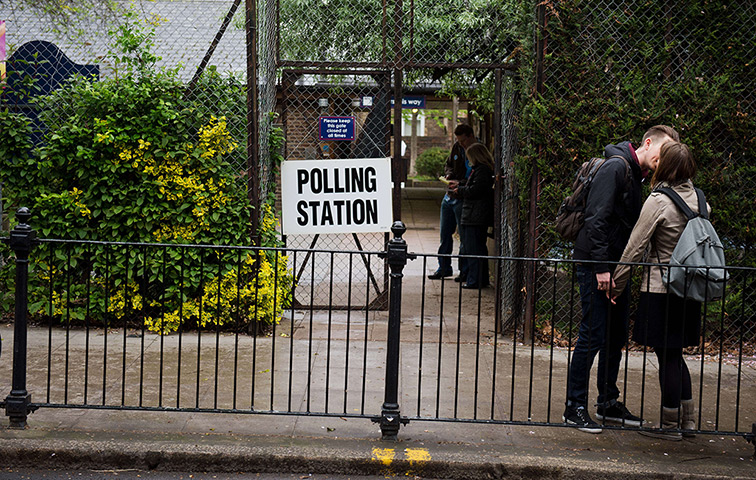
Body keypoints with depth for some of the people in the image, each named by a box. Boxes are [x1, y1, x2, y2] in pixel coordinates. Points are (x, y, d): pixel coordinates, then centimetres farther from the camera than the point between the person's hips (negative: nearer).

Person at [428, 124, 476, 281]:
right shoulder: (457, 147, 7)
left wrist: (460, 183, -25)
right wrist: (449, 174, 1)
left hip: (464, 199, -7)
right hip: (449, 197, 7)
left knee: (465, 237, 0)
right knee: (445, 234, 12)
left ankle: (464, 271, 9)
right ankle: (444, 268, 22)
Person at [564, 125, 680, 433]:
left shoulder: (638, 176, 16)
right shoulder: (616, 167, -13)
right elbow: (597, 219, -20)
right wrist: (601, 267, -23)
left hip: (615, 266, 10)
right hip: (595, 264, -9)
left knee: (617, 337, 14)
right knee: (593, 336, -6)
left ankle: (608, 402, 25)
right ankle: (575, 408, 2)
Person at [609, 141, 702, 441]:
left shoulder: (658, 201, -14)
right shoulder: (699, 199, 4)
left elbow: (636, 247, -12)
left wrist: (616, 283, -3)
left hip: (660, 289, -7)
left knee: (667, 357, 1)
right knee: (674, 354, 18)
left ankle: (670, 425, 9)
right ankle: (688, 419, 22)